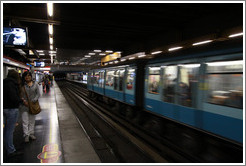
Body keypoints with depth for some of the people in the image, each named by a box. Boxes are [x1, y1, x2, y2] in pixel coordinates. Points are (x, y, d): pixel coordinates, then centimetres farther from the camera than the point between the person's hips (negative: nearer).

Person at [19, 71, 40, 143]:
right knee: (25, 121, -1)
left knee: (32, 121, 11)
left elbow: (38, 94, 0)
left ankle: (31, 134, 22)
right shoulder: (22, 85, -1)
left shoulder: (35, 84, 3)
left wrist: (33, 100, -13)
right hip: (24, 106, -2)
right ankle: (26, 135, 7)